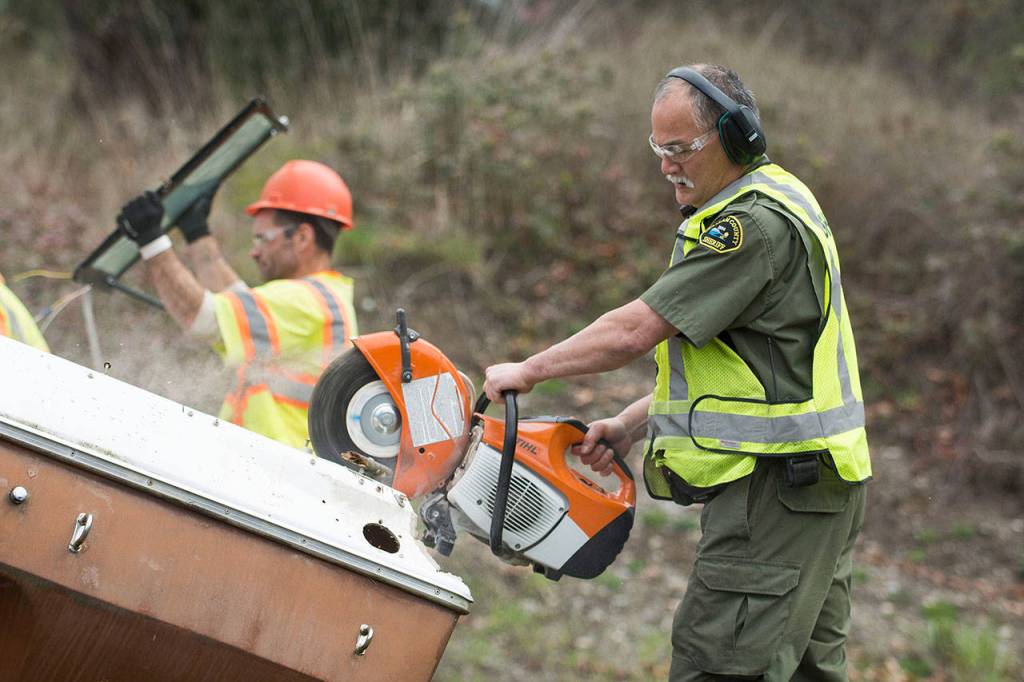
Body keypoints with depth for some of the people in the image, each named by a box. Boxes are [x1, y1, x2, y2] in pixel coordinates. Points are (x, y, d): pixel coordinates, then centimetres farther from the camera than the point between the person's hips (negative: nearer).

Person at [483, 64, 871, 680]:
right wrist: (630, 426, 13)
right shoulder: (768, 205, 18)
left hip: (778, 487, -11)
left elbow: (637, 330, -19)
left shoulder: (759, 221, -17)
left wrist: (529, 370, -7)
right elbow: (713, 362, 22)